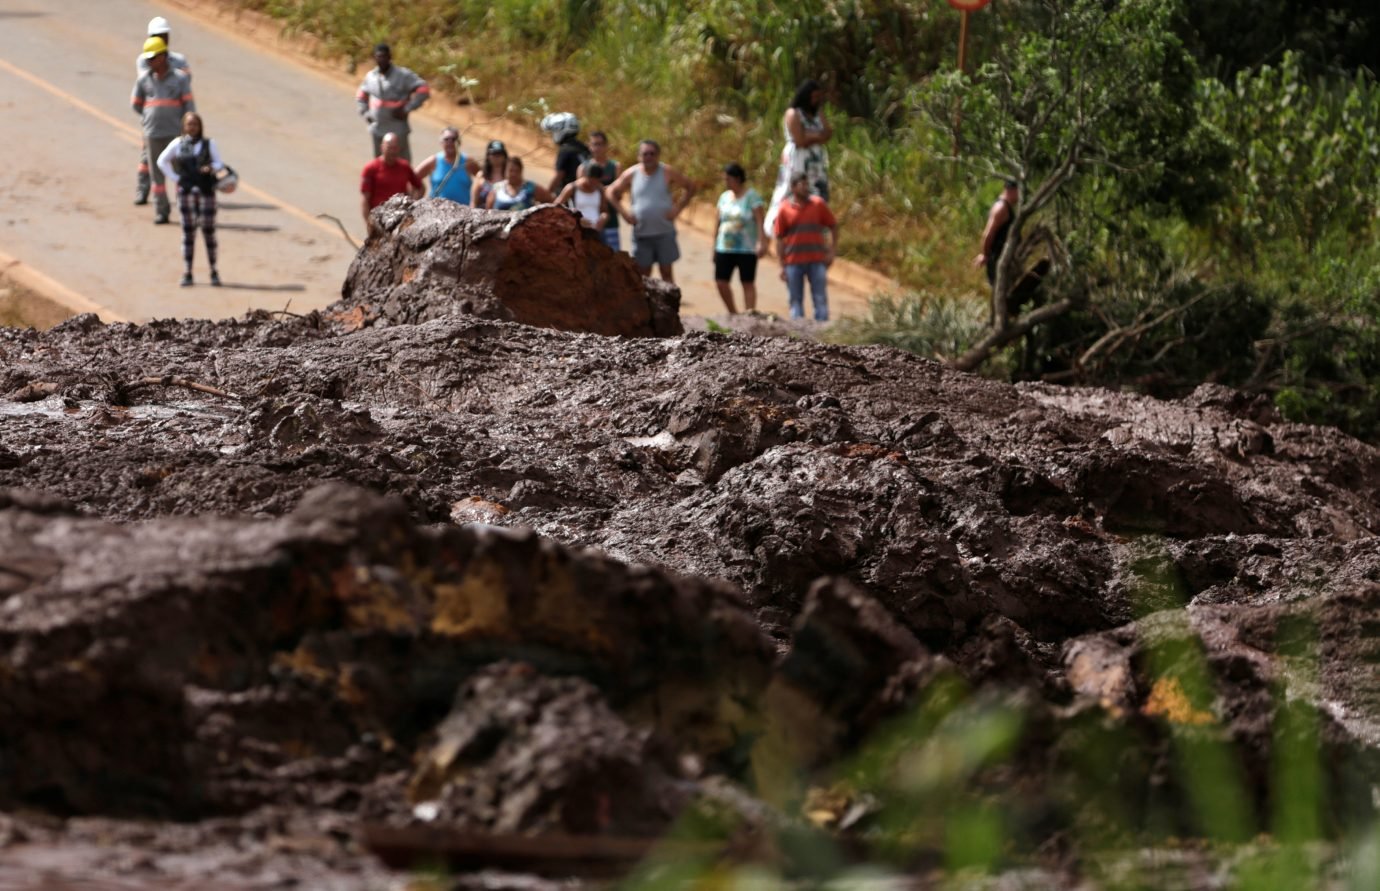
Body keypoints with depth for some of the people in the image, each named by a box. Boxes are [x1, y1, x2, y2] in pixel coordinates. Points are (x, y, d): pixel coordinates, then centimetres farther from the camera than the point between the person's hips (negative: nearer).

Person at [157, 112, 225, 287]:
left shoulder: (209, 144, 3)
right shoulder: (178, 144, 5)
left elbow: (219, 164, 5)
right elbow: (162, 161, 13)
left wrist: (212, 168, -18)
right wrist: (175, 178, 3)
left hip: (206, 191, -1)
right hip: (186, 191, 1)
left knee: (208, 231, 0)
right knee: (188, 231, 1)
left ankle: (213, 272, 9)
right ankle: (188, 273, 4)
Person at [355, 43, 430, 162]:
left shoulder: (403, 75, -9)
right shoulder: (370, 77, 7)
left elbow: (424, 91, -13)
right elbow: (361, 97, 24)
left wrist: (407, 109, -16)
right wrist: (365, 113, 7)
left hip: (397, 130, -5)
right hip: (377, 129, 5)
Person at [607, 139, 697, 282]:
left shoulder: (667, 173, -4)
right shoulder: (631, 174, 0)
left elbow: (690, 187, 3)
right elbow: (612, 192, 11)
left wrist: (678, 208, -7)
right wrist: (623, 212, -1)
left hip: (665, 232, -1)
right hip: (641, 232, 1)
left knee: (666, 272, 1)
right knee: (643, 274, 6)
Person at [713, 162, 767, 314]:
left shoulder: (752, 196, -5)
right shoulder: (724, 197, 12)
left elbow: (760, 221, -12)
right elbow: (718, 223, 16)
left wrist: (762, 243, -23)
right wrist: (714, 247, 15)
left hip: (746, 249, -6)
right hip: (725, 248, 6)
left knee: (748, 284, 0)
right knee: (721, 282, 1)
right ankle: (733, 314, 15)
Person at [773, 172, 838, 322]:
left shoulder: (818, 204, 2)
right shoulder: (785, 209, 0)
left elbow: (833, 227, 9)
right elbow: (779, 238, 2)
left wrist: (831, 252, 0)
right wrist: (782, 266, -2)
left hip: (817, 260, 0)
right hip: (793, 262, 0)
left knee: (820, 299, 0)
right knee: (795, 300, 5)